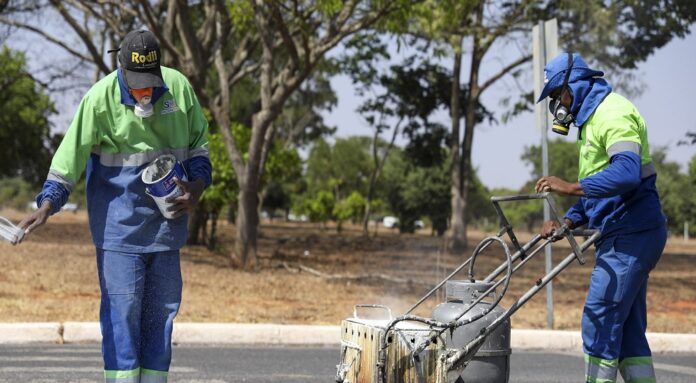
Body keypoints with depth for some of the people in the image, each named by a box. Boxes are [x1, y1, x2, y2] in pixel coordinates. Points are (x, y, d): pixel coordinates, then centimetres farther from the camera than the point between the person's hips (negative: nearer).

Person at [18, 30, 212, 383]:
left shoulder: (179, 86, -1)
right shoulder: (101, 98, -12)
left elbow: (198, 142, 12)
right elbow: (71, 153, -13)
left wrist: (197, 186, -3)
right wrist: (47, 205, -23)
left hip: (166, 217, 5)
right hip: (119, 221, -4)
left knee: (162, 307, 6)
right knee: (122, 307, -9)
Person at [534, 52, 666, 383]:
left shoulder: (614, 114, -13)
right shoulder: (591, 119, 20)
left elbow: (627, 173, -30)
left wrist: (571, 188, -33)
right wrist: (567, 222, 12)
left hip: (631, 234, -11)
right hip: (624, 235, 11)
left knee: (600, 319, -11)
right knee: (627, 327, 10)